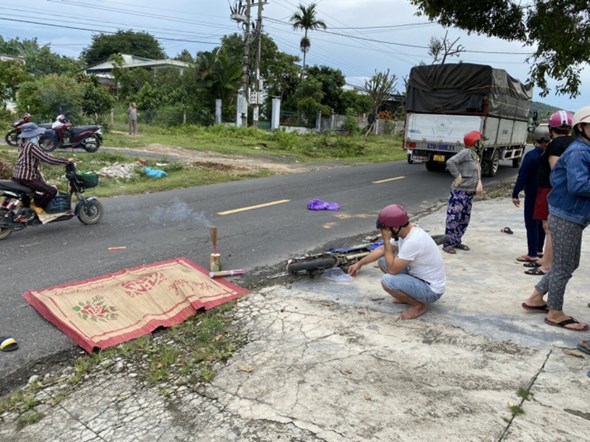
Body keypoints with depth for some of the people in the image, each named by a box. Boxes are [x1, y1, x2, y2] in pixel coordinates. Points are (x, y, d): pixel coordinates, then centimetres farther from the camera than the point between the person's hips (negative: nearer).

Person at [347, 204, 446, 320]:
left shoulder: (413, 241, -32)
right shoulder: (405, 231, -3)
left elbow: (392, 269, -25)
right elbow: (381, 250, 12)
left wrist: (386, 239, -22)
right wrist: (359, 264, 12)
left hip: (431, 290, -9)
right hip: (419, 277, 9)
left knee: (387, 281, -27)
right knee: (383, 260, 8)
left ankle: (419, 305, -4)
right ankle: (410, 295, 14)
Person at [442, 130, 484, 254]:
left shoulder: (475, 155, 15)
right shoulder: (465, 153, -13)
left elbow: (478, 172, 20)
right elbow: (450, 162, -25)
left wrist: (479, 183, 1)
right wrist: (458, 176, -19)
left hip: (470, 192, 10)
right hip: (459, 192, -10)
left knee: (465, 219, 14)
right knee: (454, 217, -6)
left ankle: (457, 241, 25)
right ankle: (447, 243, 0)